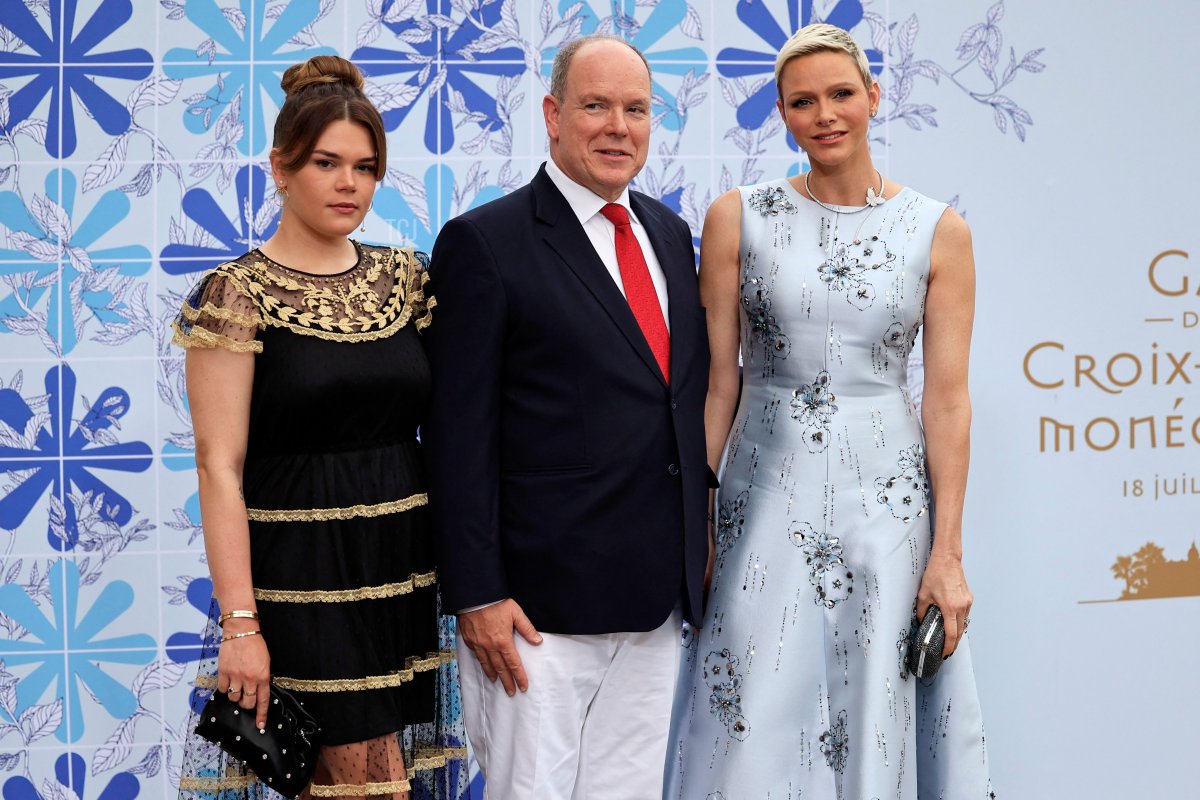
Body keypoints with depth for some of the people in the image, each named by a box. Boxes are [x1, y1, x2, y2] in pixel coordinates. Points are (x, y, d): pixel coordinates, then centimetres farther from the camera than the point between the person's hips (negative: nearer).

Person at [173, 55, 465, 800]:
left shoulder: (405, 277, 7)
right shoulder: (238, 293, -8)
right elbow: (220, 467, -11)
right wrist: (240, 622, -16)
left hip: (406, 569, 5)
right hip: (302, 579, -5)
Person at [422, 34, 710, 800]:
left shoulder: (670, 233, 13)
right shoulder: (485, 242, -8)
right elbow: (461, 436, -11)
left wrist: (699, 534, 13)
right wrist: (477, 596, -15)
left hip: (657, 596, 6)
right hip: (540, 604, -6)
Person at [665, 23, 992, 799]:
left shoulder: (940, 232, 0)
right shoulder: (738, 219, 1)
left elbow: (947, 398, -2)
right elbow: (717, 380, 2)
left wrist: (948, 550, -5)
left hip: (886, 497, 0)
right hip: (766, 495, 0)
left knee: (875, 717, 7)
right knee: (757, 723, 4)